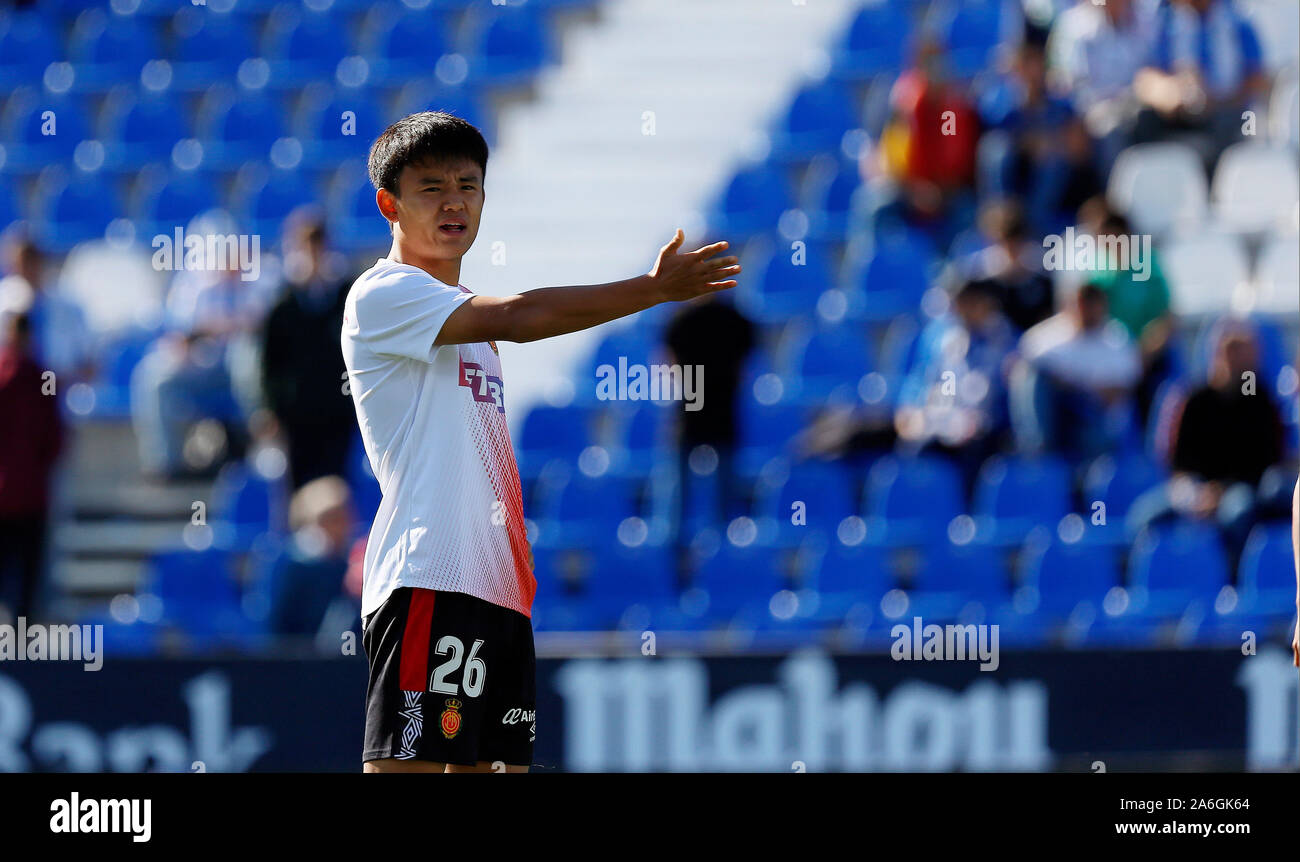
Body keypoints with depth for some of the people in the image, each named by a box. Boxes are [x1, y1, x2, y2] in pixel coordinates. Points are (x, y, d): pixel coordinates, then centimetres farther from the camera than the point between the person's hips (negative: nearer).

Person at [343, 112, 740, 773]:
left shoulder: (465, 312, 25)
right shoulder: (383, 295, -6)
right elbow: (518, 317, -18)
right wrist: (654, 289, -16)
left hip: (499, 590, 9)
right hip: (429, 585, -9)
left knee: (485, 764, 5)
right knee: (408, 766, -15)